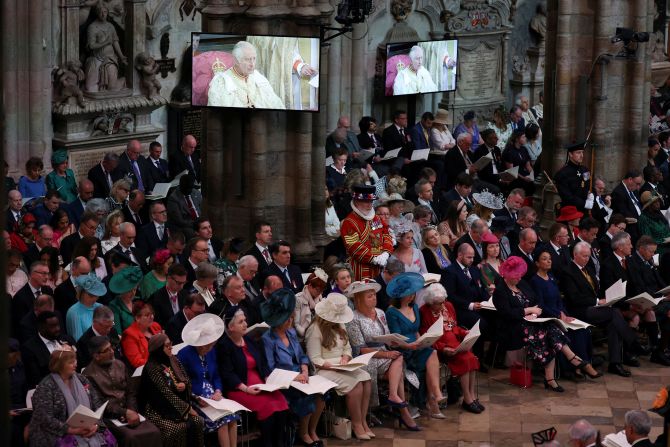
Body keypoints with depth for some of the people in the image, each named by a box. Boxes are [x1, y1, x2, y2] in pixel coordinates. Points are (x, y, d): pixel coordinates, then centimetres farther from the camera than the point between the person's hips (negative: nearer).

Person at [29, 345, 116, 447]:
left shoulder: (81, 380, 12)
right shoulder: (46, 387, -6)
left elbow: (97, 405, 11)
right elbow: (45, 419, -14)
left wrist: (95, 425, -9)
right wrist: (73, 430, -20)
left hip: (87, 430, 5)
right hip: (59, 435, -5)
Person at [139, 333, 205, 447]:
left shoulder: (173, 360, 8)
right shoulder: (152, 367, -15)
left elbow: (186, 379, 17)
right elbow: (166, 392, -18)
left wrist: (184, 384, -9)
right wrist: (187, 408, -18)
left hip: (176, 406, 6)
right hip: (157, 410, -6)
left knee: (198, 422, -19)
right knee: (179, 428, -30)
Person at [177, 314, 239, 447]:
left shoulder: (211, 352, 9)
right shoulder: (184, 354, -11)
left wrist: (218, 391, -7)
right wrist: (196, 398, -22)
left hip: (211, 395, 6)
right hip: (194, 398, -6)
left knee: (231, 414, -21)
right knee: (222, 417, -26)